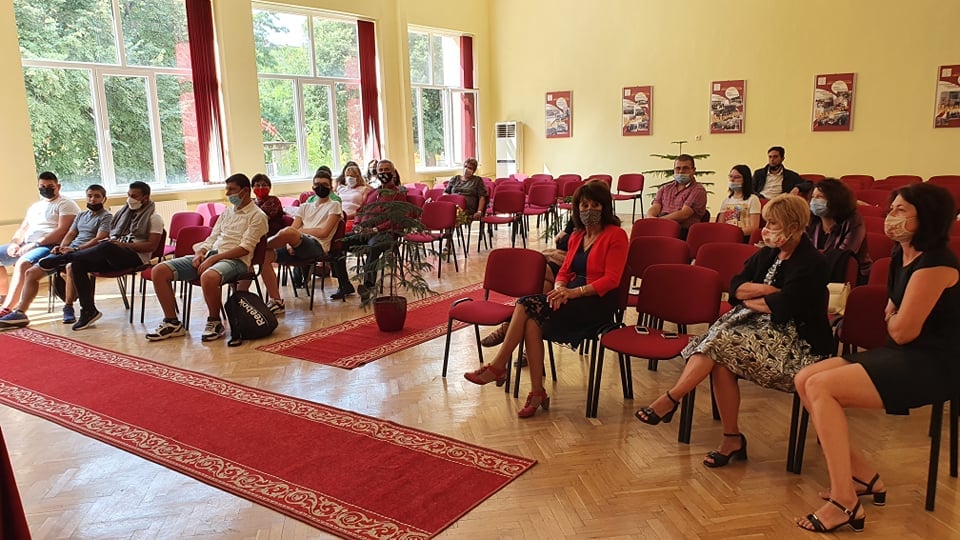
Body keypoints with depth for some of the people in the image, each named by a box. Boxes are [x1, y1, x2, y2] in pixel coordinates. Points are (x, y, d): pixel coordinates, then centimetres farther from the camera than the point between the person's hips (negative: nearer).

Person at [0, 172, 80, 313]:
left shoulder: (66, 204, 0)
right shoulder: (34, 206, 26)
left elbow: (62, 231, -14)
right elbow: (22, 229, 23)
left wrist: (35, 244, -20)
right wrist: (14, 243, -1)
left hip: (50, 246, -9)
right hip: (26, 246, 9)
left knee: (22, 263, -34)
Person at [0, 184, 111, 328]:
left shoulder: (106, 216, 0)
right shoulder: (81, 215, 25)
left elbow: (99, 239, -13)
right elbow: (70, 234, 21)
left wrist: (76, 249, -23)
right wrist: (61, 248, 1)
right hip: (69, 252, 8)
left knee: (71, 267, -41)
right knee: (31, 272, -3)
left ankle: (68, 308, -24)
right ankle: (20, 312, -4)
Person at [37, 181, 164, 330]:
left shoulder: (153, 218, 2)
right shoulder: (125, 212, 24)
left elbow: (151, 246, -9)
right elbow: (112, 235, 26)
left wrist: (124, 245, -16)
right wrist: (110, 240, 1)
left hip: (136, 257, -7)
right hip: (113, 256, 7)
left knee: (107, 248, -38)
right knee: (78, 265, -17)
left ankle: (64, 258, -23)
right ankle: (88, 310, -14)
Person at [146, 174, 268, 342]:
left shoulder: (257, 216, 0)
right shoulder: (227, 211, 24)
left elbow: (245, 248, -10)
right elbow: (212, 238, 22)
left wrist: (213, 259, -17)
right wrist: (200, 253, 0)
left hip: (236, 260, -8)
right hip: (210, 255, 8)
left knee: (208, 277, -42)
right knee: (159, 271, -7)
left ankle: (214, 322, -16)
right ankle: (172, 323, -1)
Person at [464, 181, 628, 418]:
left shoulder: (616, 235, -3)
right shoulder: (577, 236, 18)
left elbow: (611, 279, -11)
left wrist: (575, 292, -20)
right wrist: (559, 288, -7)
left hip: (598, 301, -6)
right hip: (573, 296, 6)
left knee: (529, 306, -25)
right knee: (532, 321, -25)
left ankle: (498, 367, -16)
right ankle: (537, 393, -23)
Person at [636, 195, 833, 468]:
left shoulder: (811, 263, -12)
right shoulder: (769, 253, 12)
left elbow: (782, 307, -21)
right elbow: (736, 287, 4)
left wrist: (749, 300, -5)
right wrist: (769, 290, -12)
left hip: (793, 341, -7)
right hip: (758, 325, 7)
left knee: (721, 343, -27)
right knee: (720, 359, -24)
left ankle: (670, 400, -20)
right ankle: (732, 440, -17)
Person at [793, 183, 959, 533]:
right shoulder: (901, 255, 11)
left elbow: (902, 330, -18)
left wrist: (894, 318, 3)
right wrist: (895, 317, -4)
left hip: (931, 365, -10)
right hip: (901, 355, 10)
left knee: (820, 387, -23)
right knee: (804, 380, -1)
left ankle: (845, 503, -17)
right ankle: (863, 476, 7)